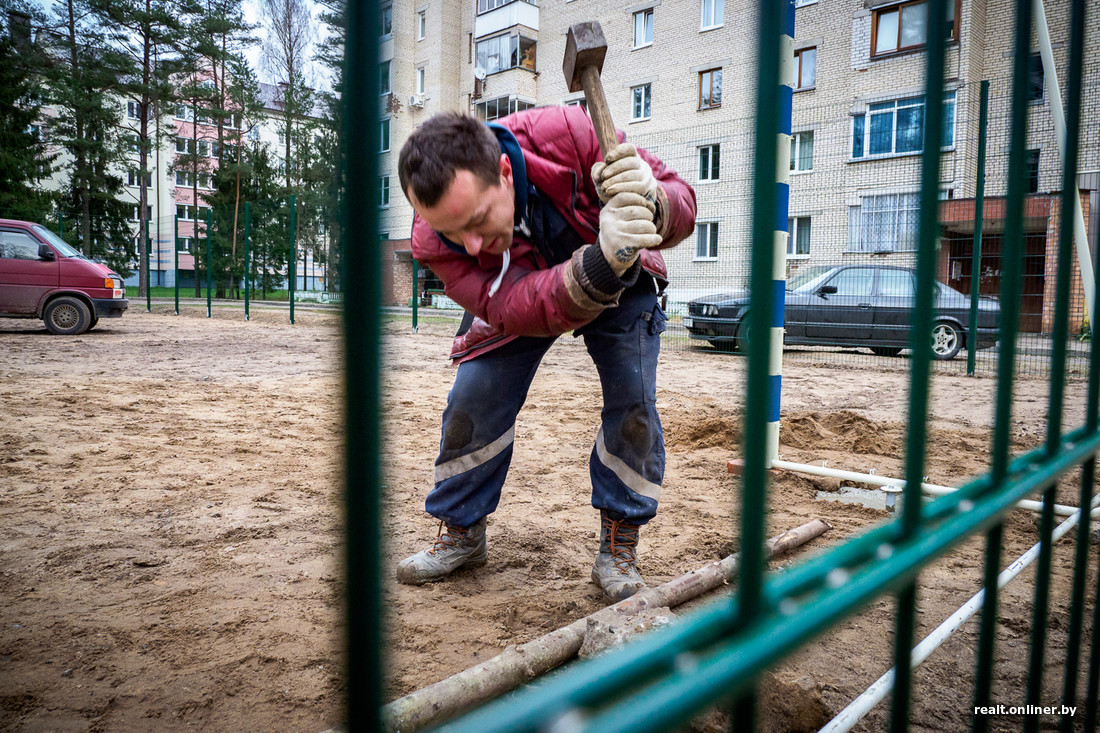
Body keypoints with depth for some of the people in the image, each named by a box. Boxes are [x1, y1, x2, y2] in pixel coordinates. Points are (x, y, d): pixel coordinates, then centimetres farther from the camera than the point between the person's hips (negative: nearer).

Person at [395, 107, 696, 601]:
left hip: (621, 285, 0)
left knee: (633, 401, -15)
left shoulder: (566, 136, -38)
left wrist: (649, 202, -56)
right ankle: (461, 533, 14)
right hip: (519, 297, 1)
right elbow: (515, 309, -41)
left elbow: (681, 200, -30)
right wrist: (599, 262, -59)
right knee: (474, 397, -10)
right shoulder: (434, 242, -32)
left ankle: (618, 546, 4)